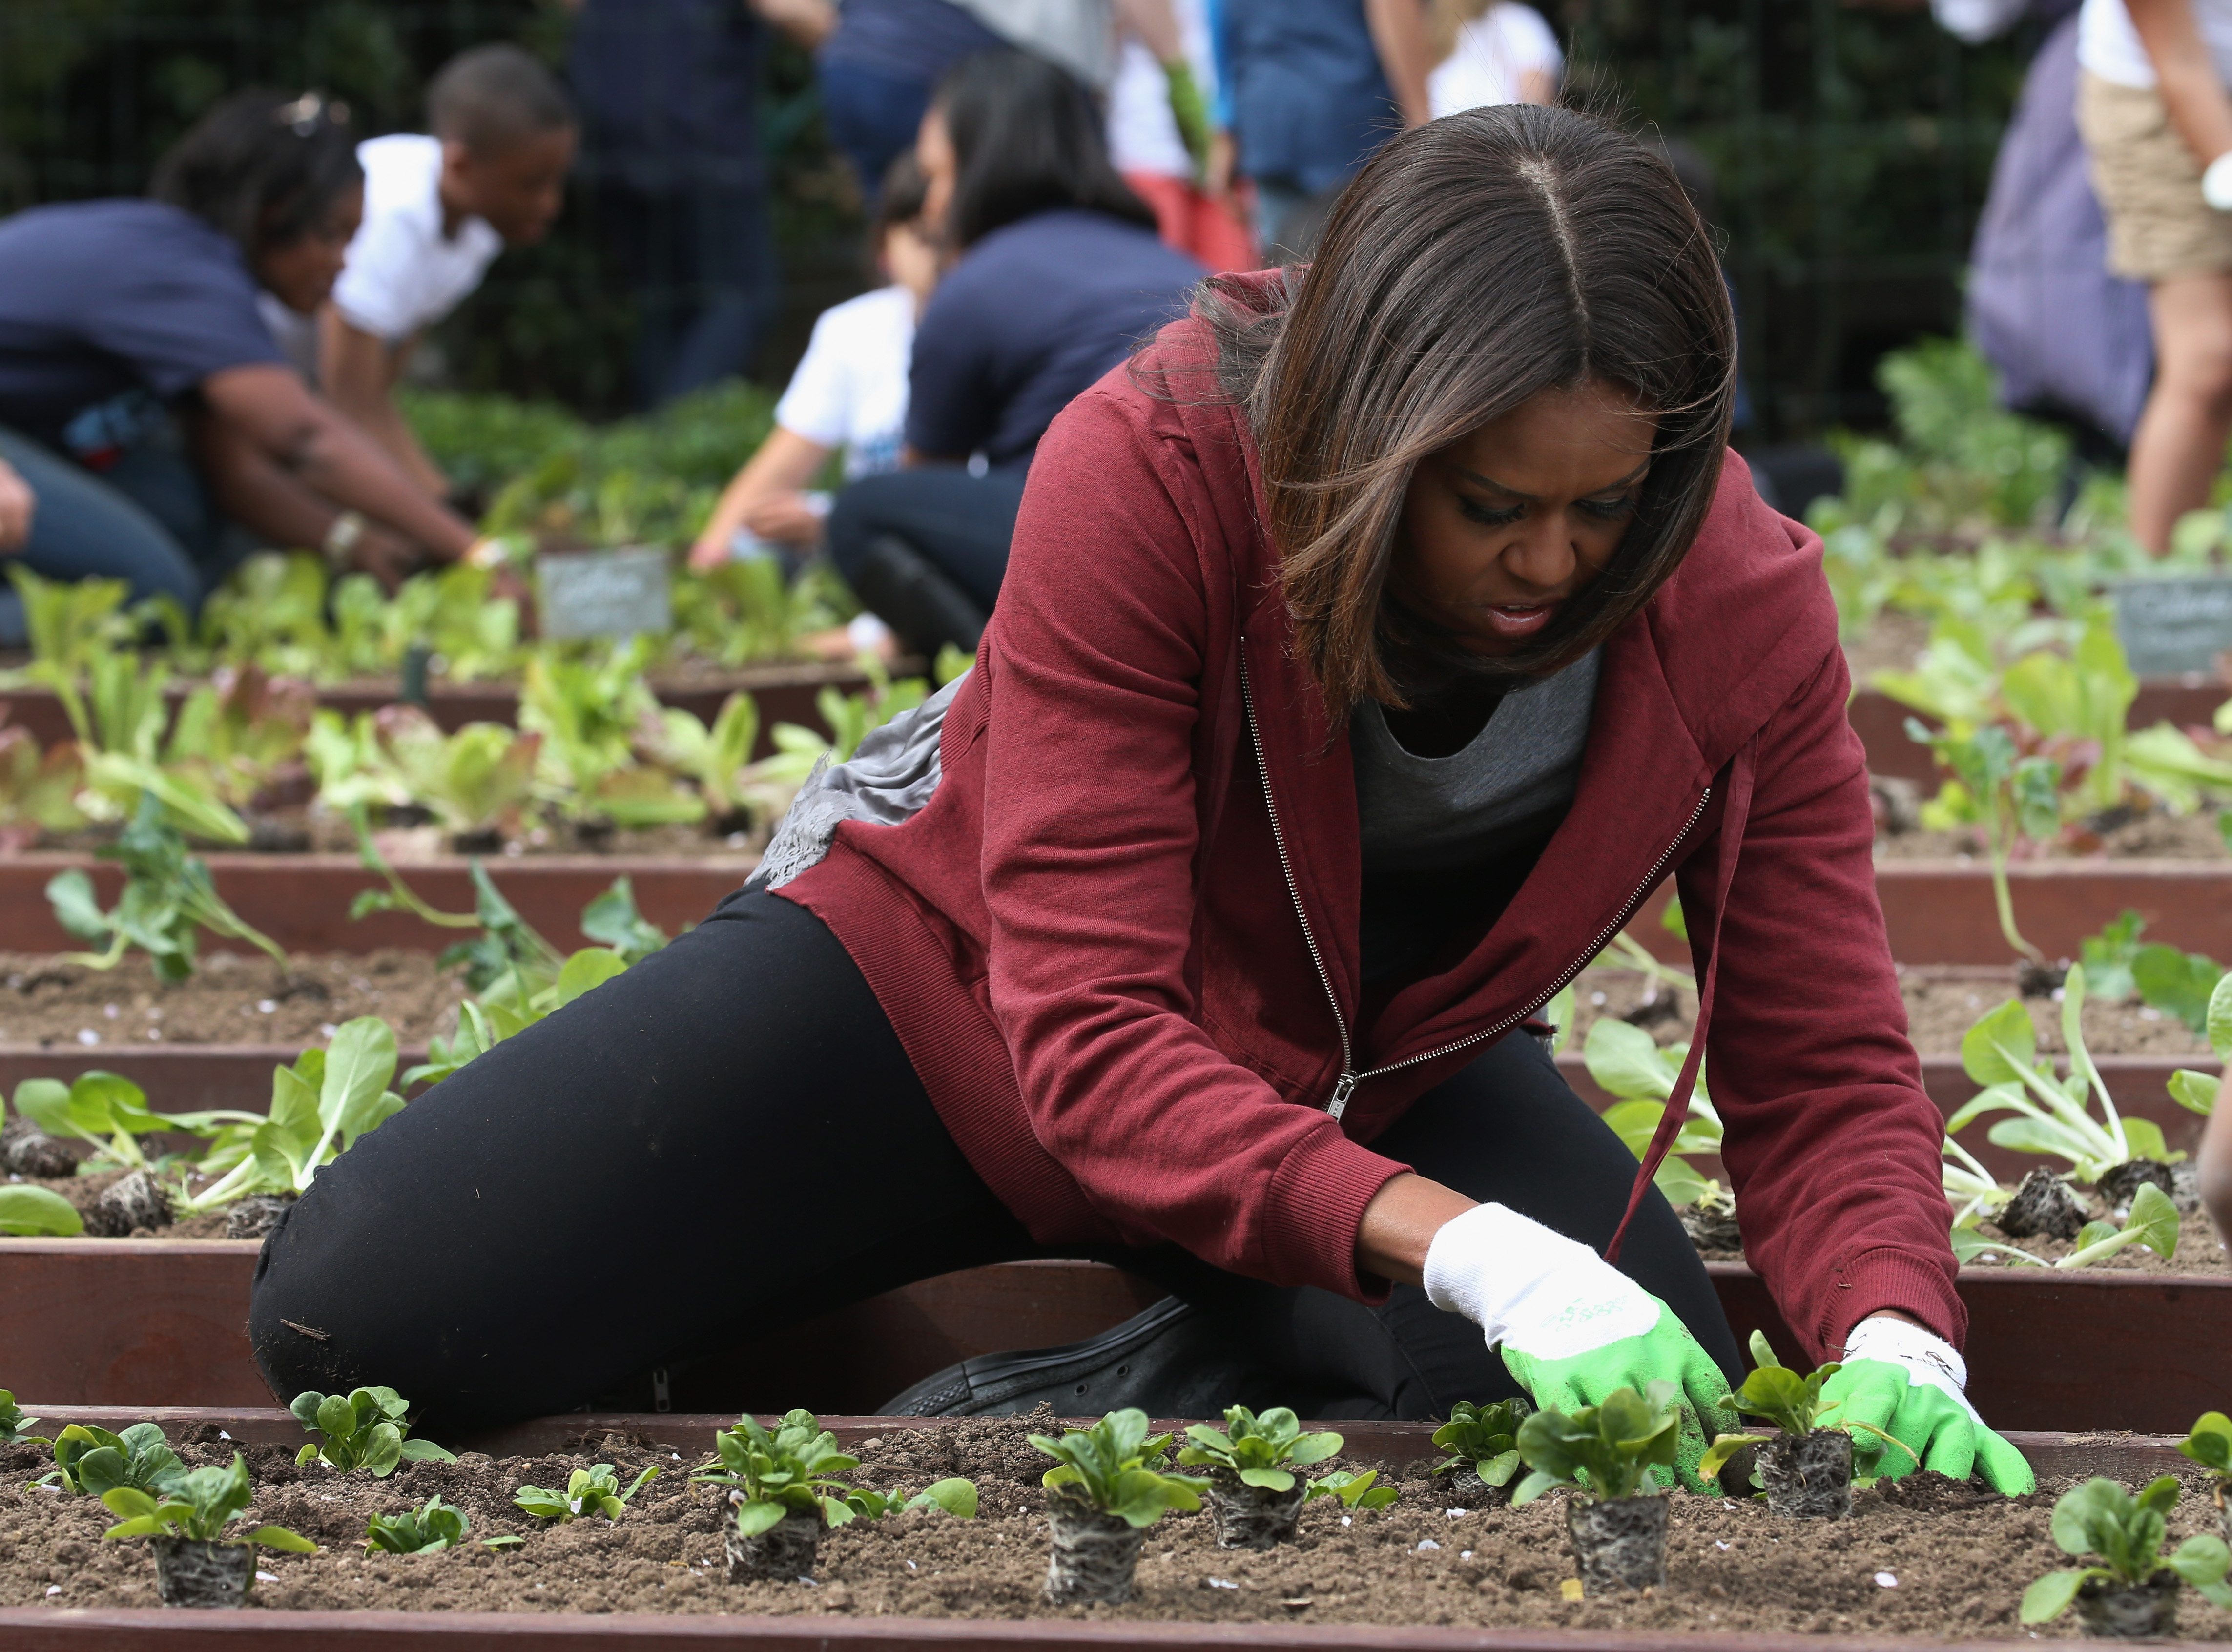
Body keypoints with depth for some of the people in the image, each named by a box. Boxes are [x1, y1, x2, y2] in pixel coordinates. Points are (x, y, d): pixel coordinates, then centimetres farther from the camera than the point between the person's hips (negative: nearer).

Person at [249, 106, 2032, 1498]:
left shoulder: (1738, 600, -25)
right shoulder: (1151, 469, -34)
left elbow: (1826, 1070, -18)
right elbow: (1089, 1029, -37)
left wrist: (1895, 1344, -41)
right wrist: (1469, 1252, -51)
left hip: (1368, 1082, 2)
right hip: (954, 985, -2)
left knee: (1650, 1441, -28)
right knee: (359, 1315, -19)